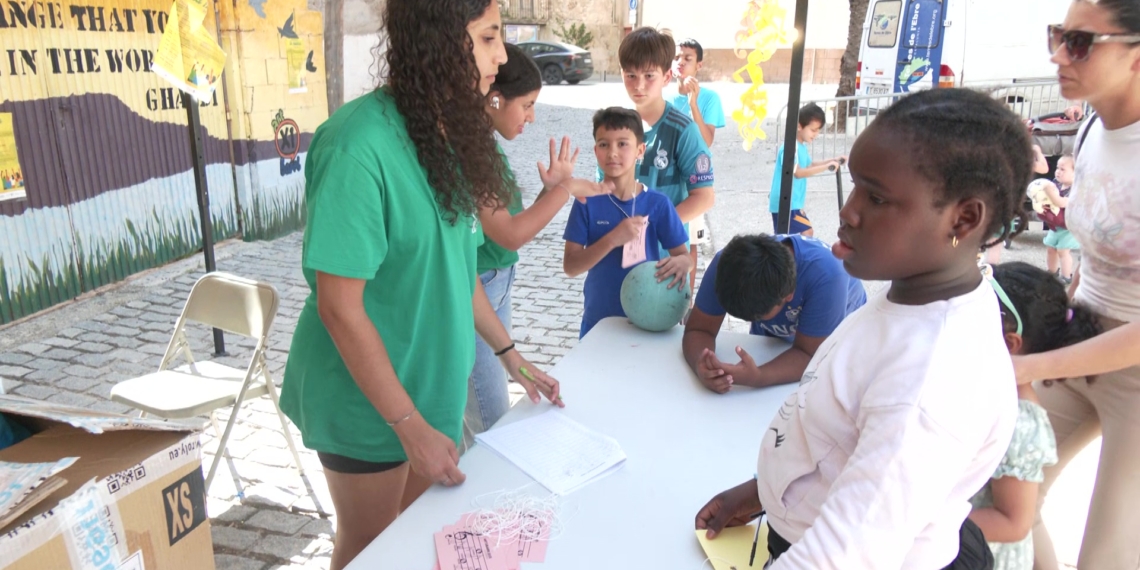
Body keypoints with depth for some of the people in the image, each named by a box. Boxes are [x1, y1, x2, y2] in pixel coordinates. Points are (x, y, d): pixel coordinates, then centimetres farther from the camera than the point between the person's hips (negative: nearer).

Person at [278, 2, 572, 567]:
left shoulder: (448, 135, -1)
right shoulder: (360, 144, -26)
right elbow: (340, 307, -24)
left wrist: (509, 354, 10)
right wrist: (410, 425, -20)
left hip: (432, 382, 7)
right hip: (370, 397, -6)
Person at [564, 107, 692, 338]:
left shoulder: (657, 203, -8)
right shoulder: (587, 202, -9)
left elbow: (683, 254, -5)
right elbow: (570, 266, -12)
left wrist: (680, 263, -29)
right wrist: (612, 240, -25)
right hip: (598, 321, 0)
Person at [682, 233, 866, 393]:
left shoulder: (825, 275, -40)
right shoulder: (729, 263, -31)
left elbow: (809, 355, -35)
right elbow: (698, 329, -24)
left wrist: (757, 378, -53)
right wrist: (701, 366, -46)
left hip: (834, 343, 0)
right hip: (772, 339, 1)